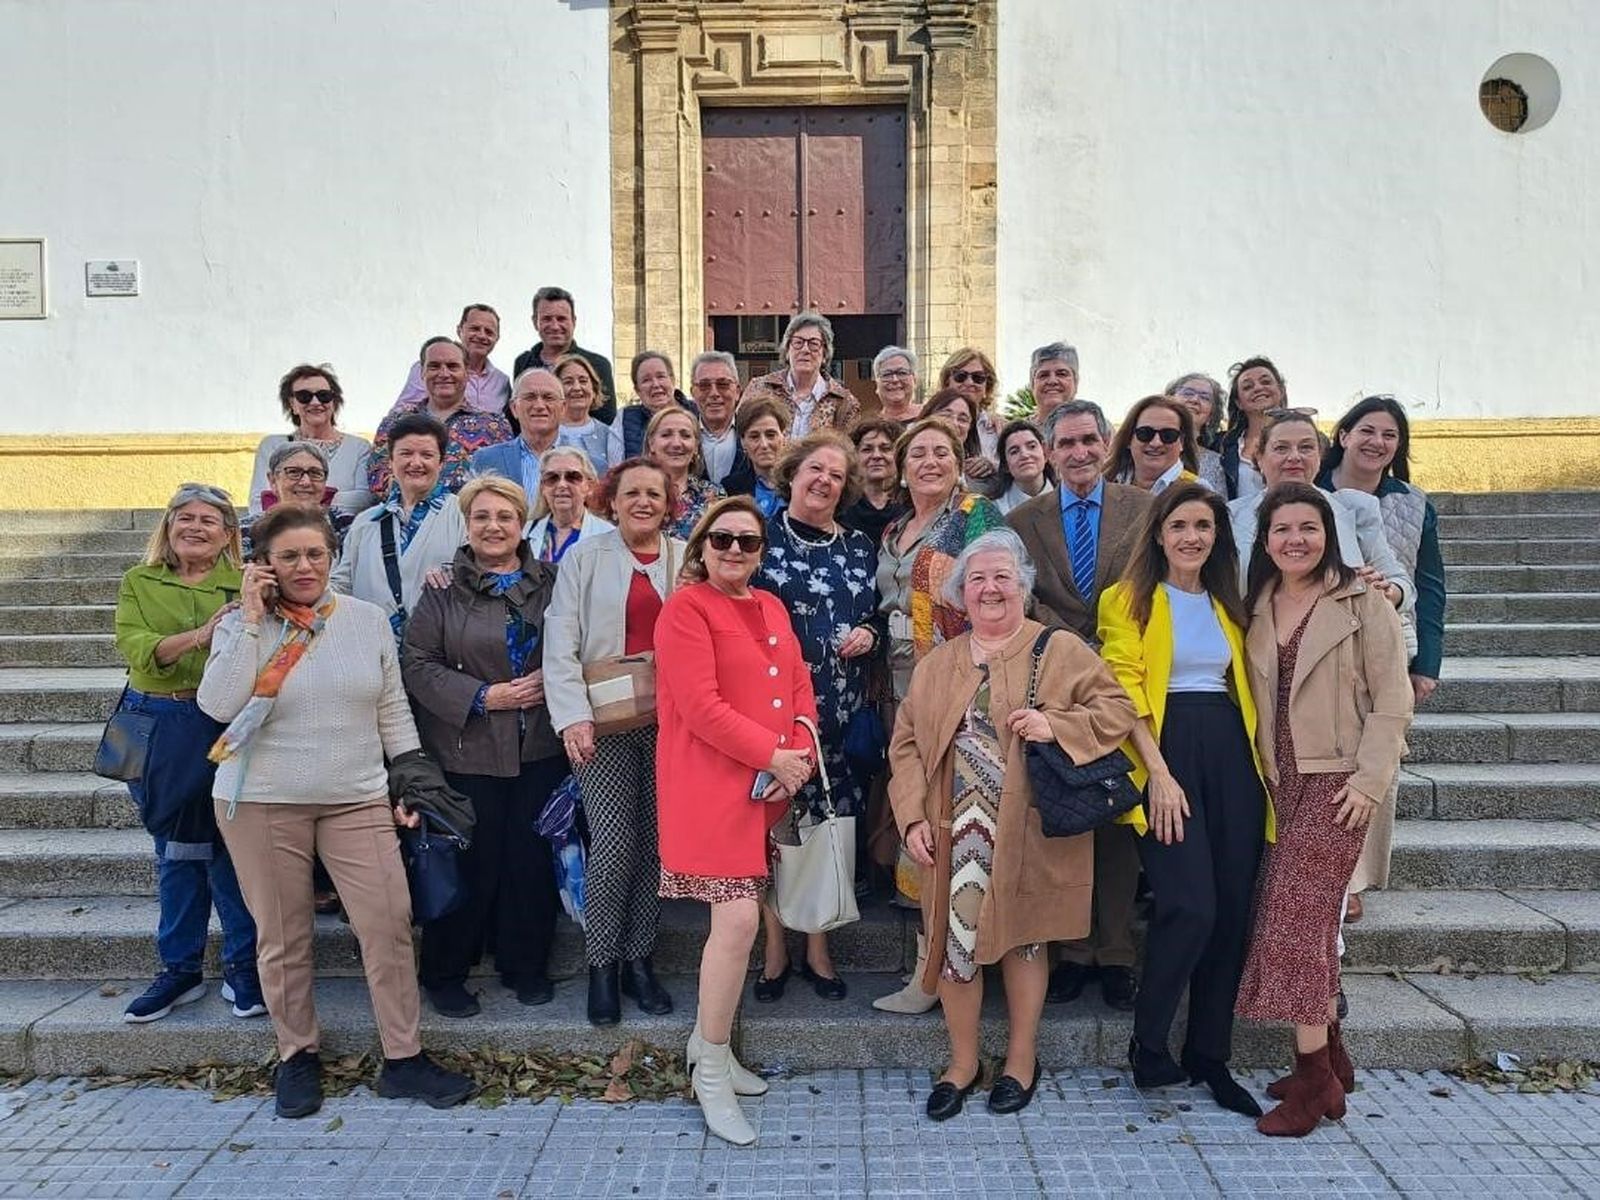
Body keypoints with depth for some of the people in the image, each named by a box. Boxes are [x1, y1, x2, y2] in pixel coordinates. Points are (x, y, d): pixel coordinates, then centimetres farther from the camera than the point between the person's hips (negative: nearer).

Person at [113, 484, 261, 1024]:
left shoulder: (244, 584, 1)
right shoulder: (139, 582, 5)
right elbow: (136, 648, -12)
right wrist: (200, 635, -26)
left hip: (227, 729, -2)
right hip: (159, 729, 2)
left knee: (229, 848, 3)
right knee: (174, 852, 13)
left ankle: (243, 967, 17)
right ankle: (180, 969, 26)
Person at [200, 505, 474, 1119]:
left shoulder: (368, 619, 4)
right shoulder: (242, 625, 0)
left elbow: (393, 710, 9)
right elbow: (218, 705, -15)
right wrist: (252, 619, -15)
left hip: (358, 798, 1)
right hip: (263, 801, -1)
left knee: (389, 923, -4)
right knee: (283, 936, 8)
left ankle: (404, 1058, 9)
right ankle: (298, 1056, 27)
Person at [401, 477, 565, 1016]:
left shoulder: (548, 582, 6)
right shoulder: (443, 590, -1)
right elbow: (417, 664, -6)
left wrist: (549, 680, -7)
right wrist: (485, 696, -13)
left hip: (540, 748, 3)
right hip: (468, 749, -2)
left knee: (532, 858, 7)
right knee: (471, 863, 3)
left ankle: (526, 964, 25)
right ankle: (445, 972, 21)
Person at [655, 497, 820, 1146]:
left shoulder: (771, 607, 16)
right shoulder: (686, 607, -7)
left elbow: (800, 687, 14)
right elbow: (699, 707, -15)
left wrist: (800, 755, -3)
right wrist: (771, 756, -14)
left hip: (766, 788, 7)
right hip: (711, 784, -7)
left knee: (735, 918, 12)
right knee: (738, 920, -12)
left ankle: (709, 1043, 30)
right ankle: (711, 1075, 5)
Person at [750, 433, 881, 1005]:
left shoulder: (860, 547, 12)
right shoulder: (761, 537, 2)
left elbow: (878, 613, 19)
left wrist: (869, 633, -2)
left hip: (841, 707, 3)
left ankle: (817, 949, 20)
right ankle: (775, 946, 16)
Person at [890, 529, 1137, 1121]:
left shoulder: (1061, 651, 1)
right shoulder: (936, 664, 11)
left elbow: (1117, 709, -3)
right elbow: (906, 744, 8)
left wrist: (1057, 726, -19)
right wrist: (914, 817, -2)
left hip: (1029, 833, -2)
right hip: (958, 831, 3)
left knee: (1022, 936, 9)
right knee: (954, 938, 3)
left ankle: (1021, 1057, 29)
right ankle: (962, 1060, 23)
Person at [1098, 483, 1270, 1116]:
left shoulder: (1229, 605, 19)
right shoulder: (1129, 599, 3)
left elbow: (1246, 688, 18)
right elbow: (1125, 690, -7)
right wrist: (1159, 773, -16)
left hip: (1231, 755, 6)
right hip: (1166, 754, -5)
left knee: (1232, 910, 4)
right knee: (1189, 907, -15)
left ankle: (1211, 1057, 17)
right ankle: (1147, 1045, 5)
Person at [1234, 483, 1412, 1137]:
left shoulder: (1363, 602, -4)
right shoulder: (1257, 606, 10)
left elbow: (1391, 699, -8)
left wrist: (1369, 779, -15)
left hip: (1337, 780, -5)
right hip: (1280, 782, 5)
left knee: (1295, 912, -11)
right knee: (1307, 918, 9)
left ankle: (1314, 1078, -1)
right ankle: (1331, 1059, 23)